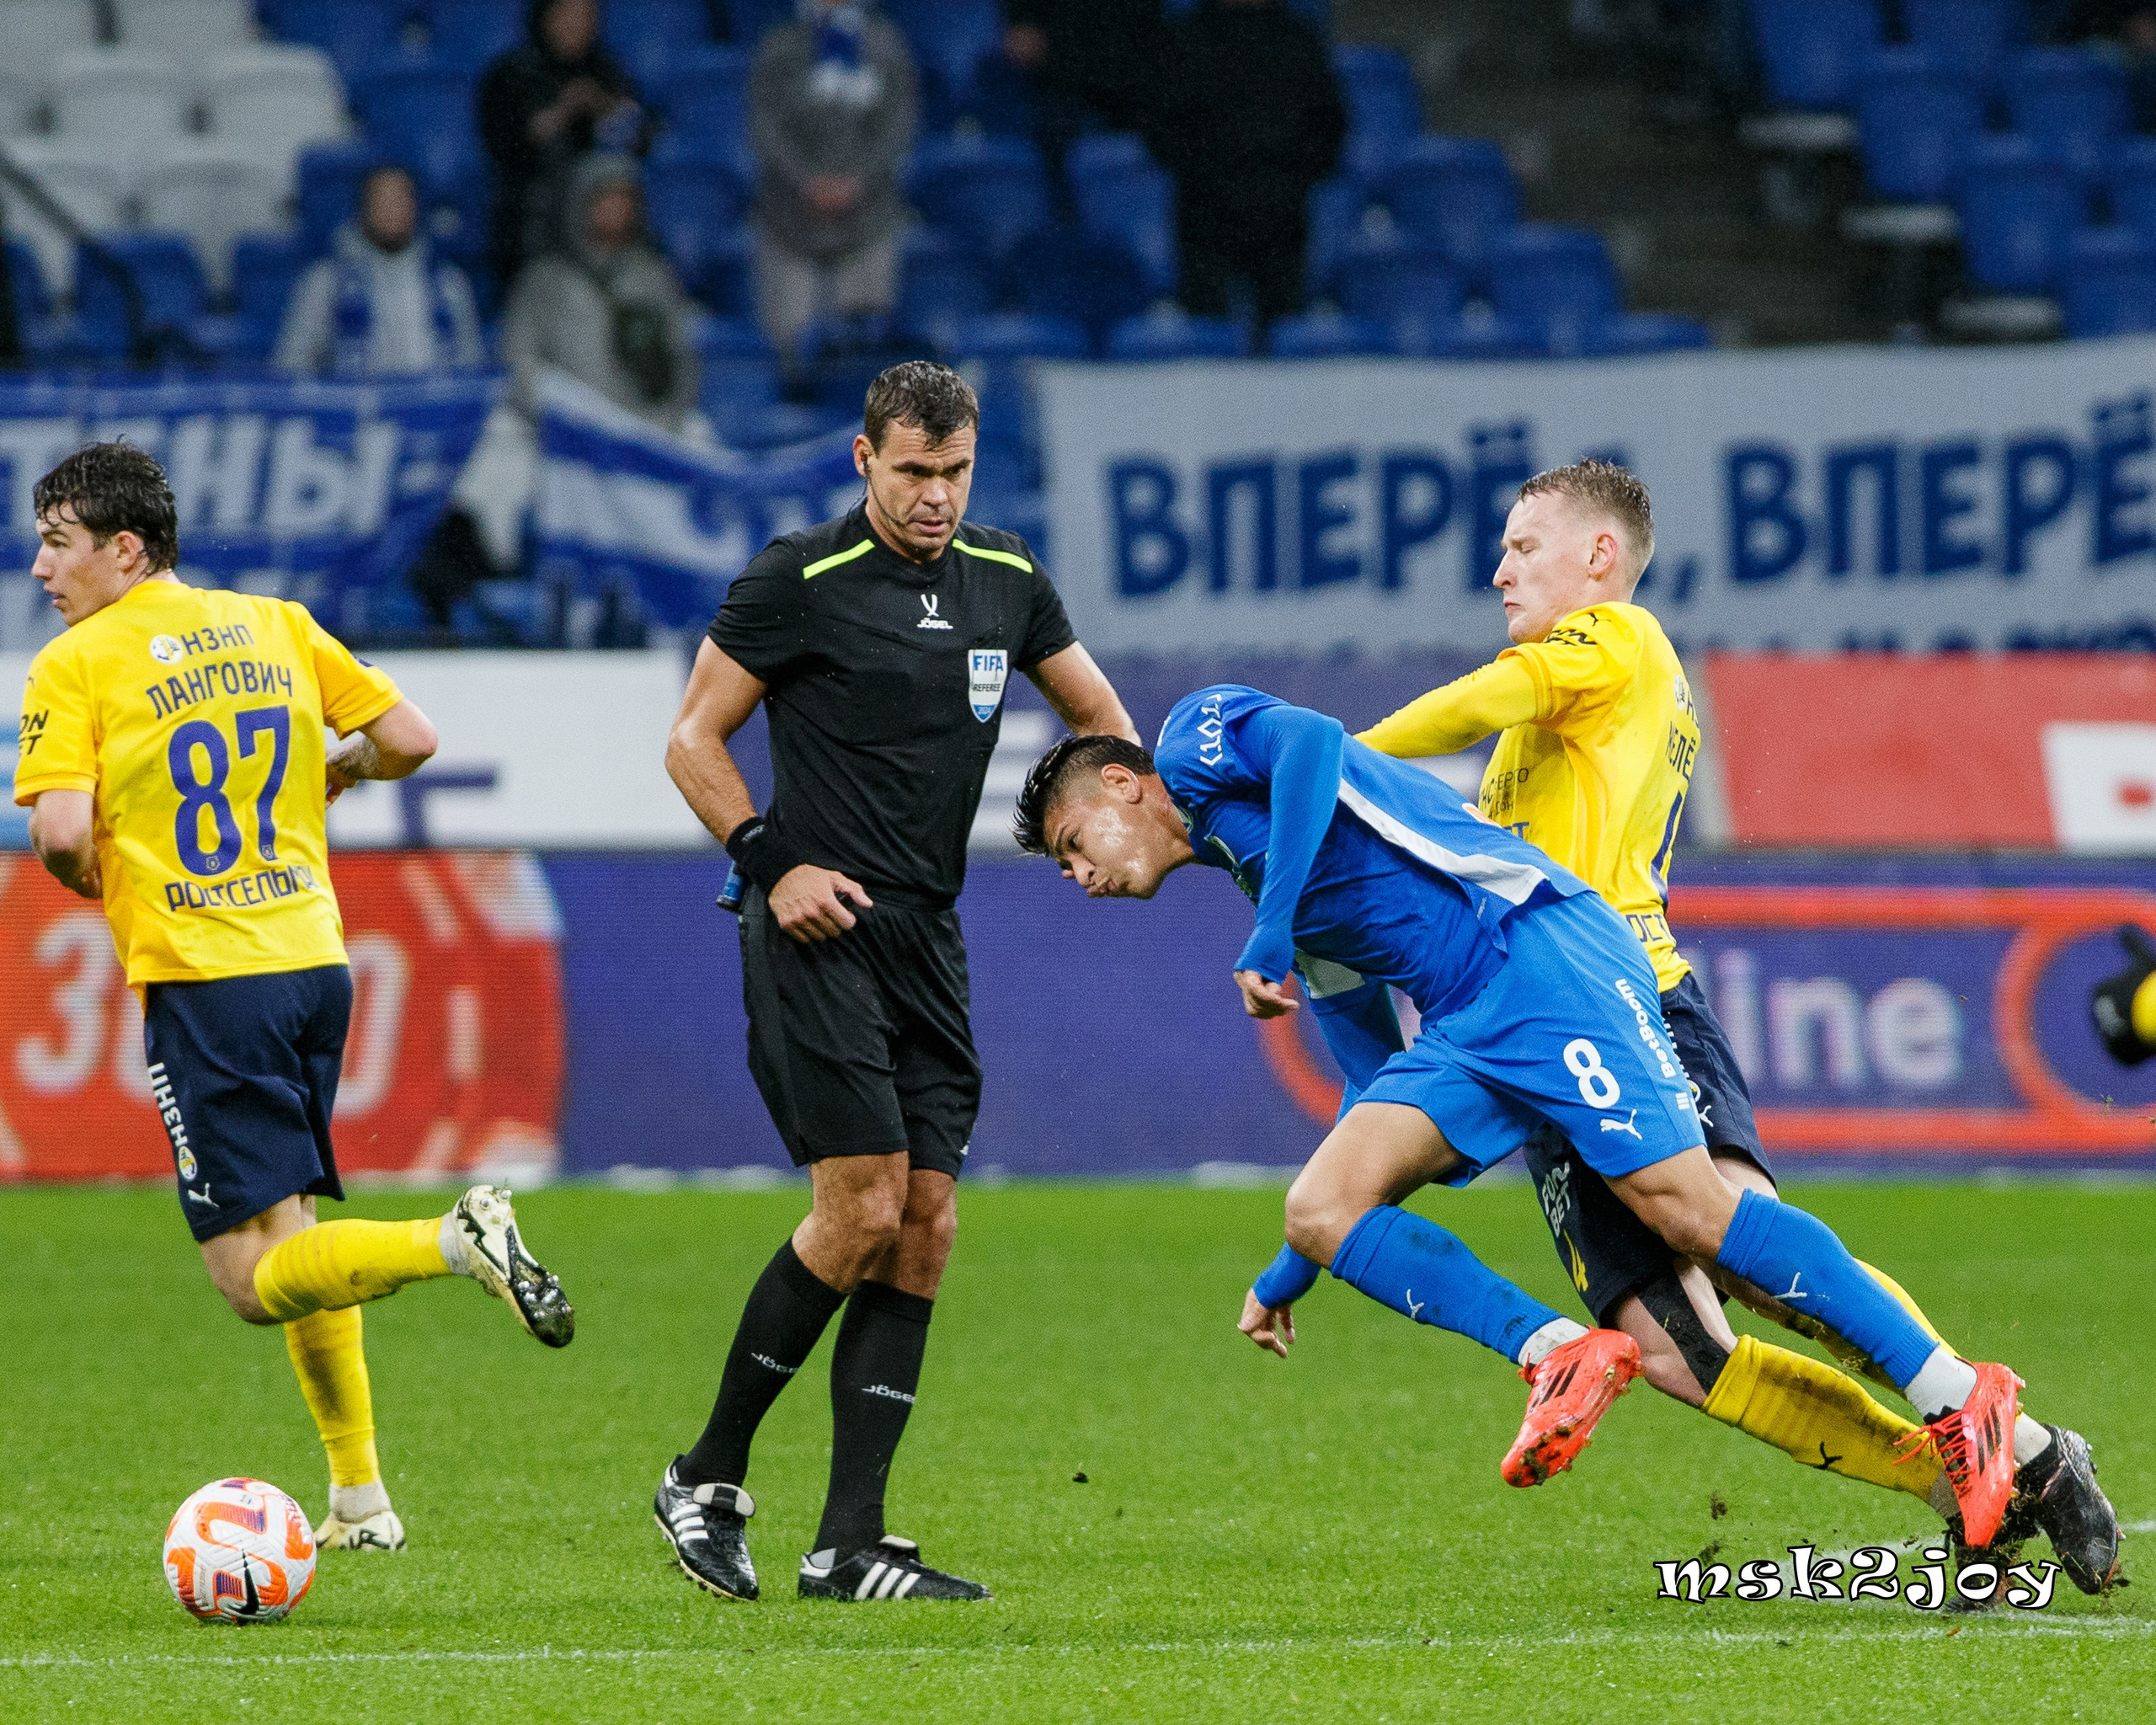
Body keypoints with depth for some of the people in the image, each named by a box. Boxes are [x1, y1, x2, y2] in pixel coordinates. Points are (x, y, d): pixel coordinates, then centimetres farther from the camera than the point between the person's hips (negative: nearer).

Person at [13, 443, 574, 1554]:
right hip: (314, 960, 7)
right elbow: (408, 740, 9)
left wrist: (91, 881, 5)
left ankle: (454, 1242, -30)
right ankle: (359, 1497, 19)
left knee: (257, 1279, -6)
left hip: (203, 978, -7)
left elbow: (60, 833, -17)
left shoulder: (77, 666, -6)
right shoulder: (274, 626, 10)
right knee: (289, 1229, 21)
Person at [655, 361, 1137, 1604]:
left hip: (930, 940, 6)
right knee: (863, 1206, -15)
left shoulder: (1006, 581, 10)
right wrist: (770, 861, -13)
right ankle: (709, 1479, 0)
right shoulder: (799, 581, -7)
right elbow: (695, 738, -1)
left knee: (926, 1225, -1)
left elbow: (1099, 715, 24)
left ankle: (850, 1545, 0)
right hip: (821, 933, -6)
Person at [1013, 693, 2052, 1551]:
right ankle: (1560, 1355, -14)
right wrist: (1287, 1279, 38)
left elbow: (1313, 740, -16)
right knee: (1322, 1208, -6)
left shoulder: (1197, 734, 8)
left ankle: (1955, 1396, -14)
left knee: (1684, 1204, -18)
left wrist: (1267, 939, -16)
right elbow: (1399, 1072, 33)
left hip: (1537, 950, -9)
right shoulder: (1281, 896, 30)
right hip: (1461, 1025, 9)